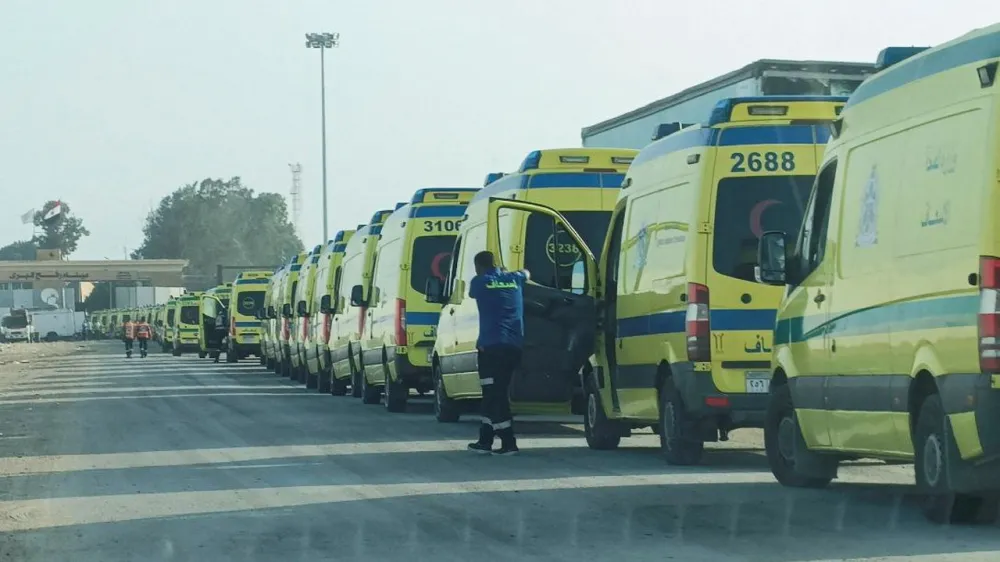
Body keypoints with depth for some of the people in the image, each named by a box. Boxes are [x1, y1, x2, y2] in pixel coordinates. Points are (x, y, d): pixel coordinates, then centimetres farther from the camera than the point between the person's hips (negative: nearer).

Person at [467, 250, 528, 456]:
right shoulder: (513, 279, 13)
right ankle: (485, 440, 20)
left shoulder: (479, 282, 1)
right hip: (514, 346, 6)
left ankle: (508, 443, -11)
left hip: (492, 346, -6)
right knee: (495, 394, 14)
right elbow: (526, 274, 37)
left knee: (494, 394, -5)